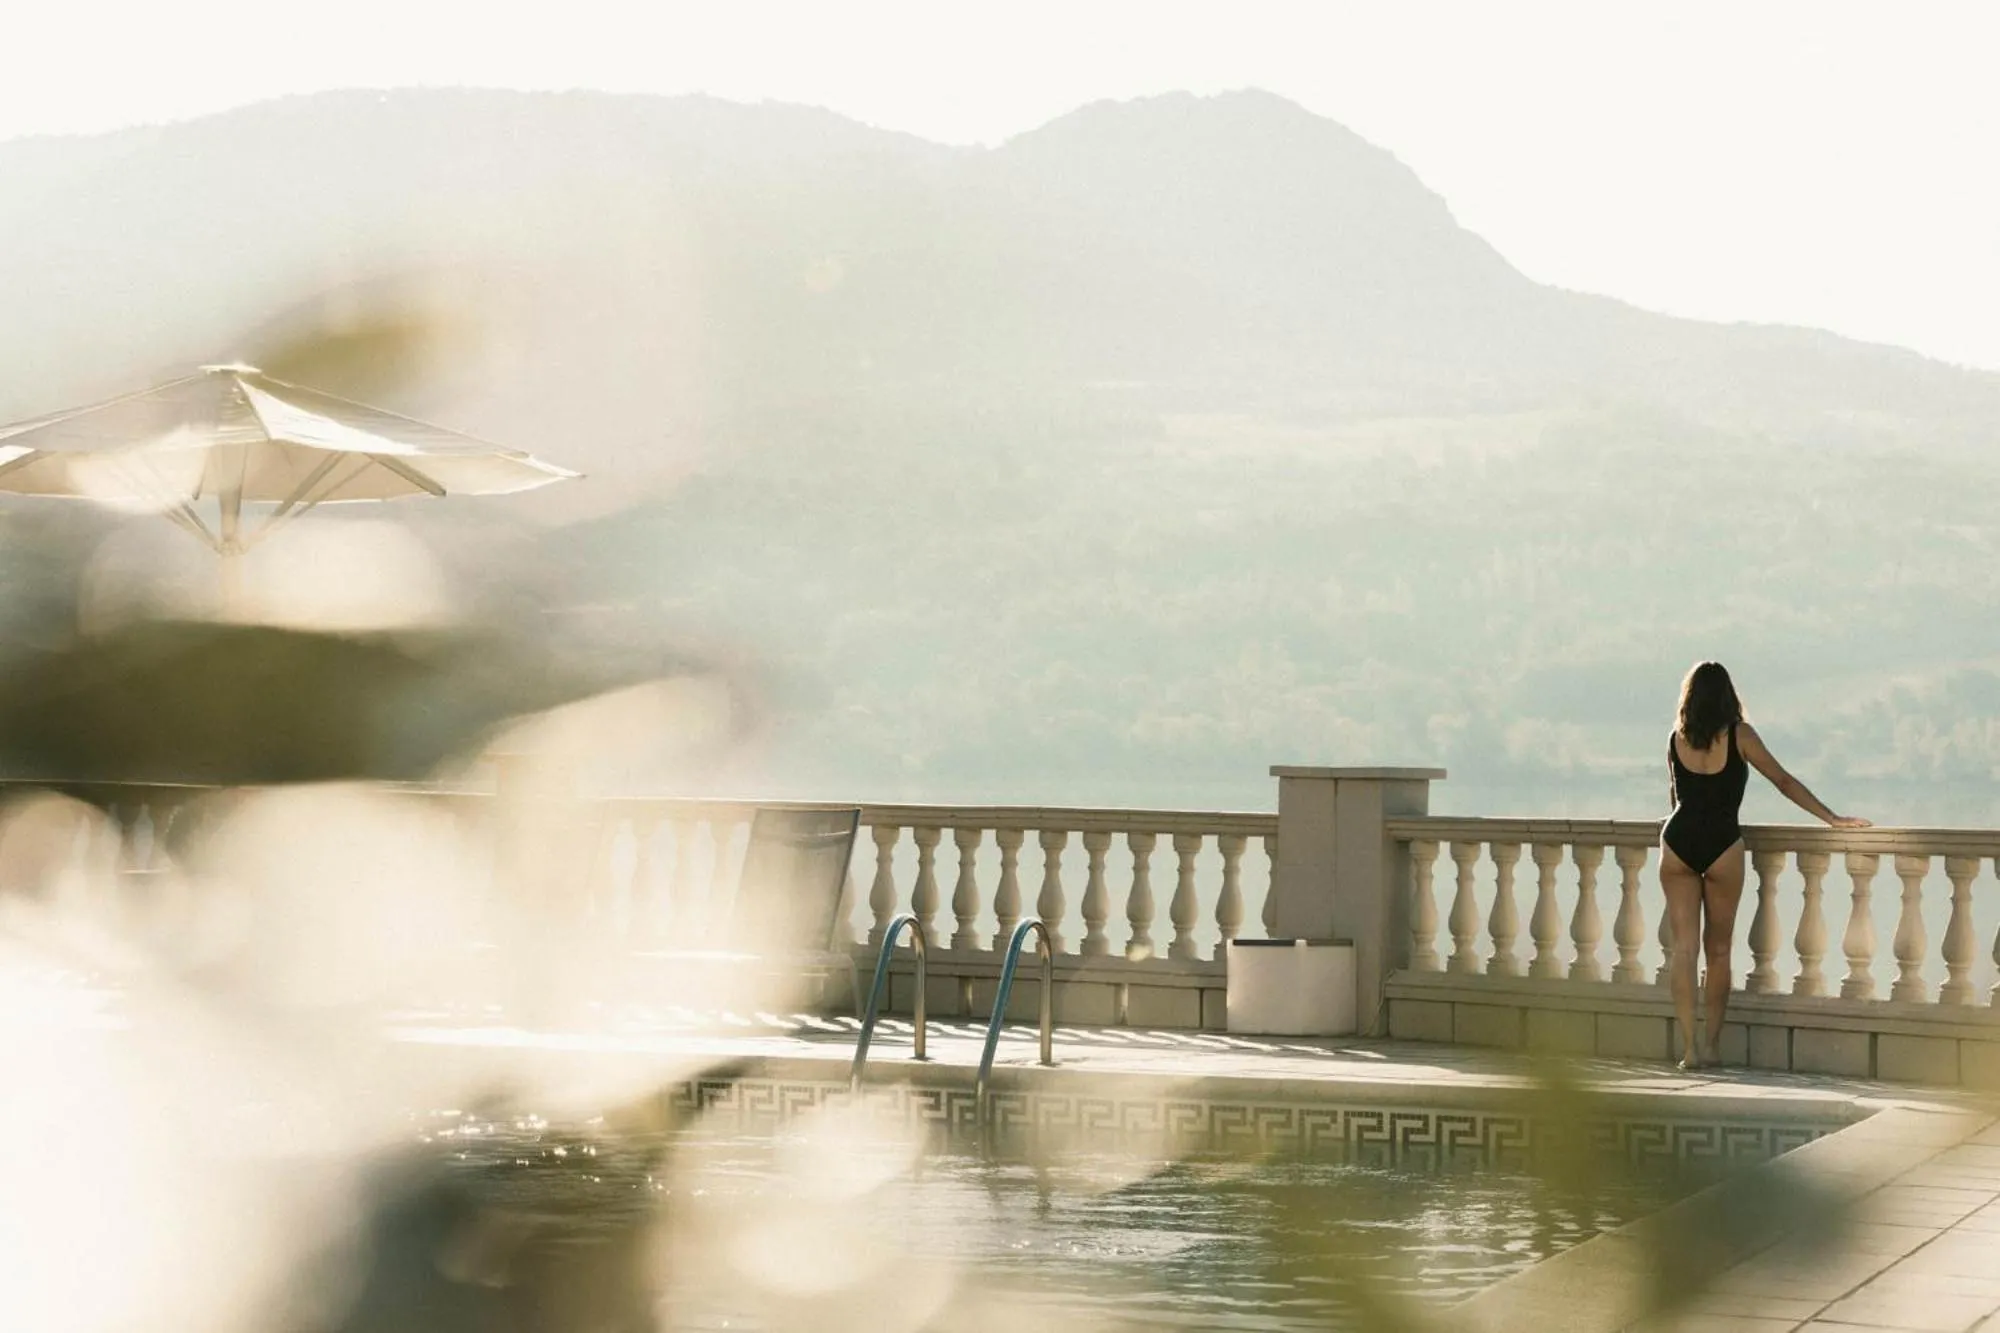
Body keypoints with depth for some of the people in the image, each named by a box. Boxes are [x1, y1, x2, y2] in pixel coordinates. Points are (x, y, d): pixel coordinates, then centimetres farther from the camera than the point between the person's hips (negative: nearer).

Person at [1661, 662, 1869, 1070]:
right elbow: (1784, 781, 1)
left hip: (1677, 841, 2)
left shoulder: (1676, 740, 9)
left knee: (1684, 947, 1)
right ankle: (1710, 1045, 11)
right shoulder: (1738, 735, -1)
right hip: (1721, 844, -2)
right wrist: (1832, 818, 7)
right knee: (1718, 949, 10)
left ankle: (1689, 1047, -8)